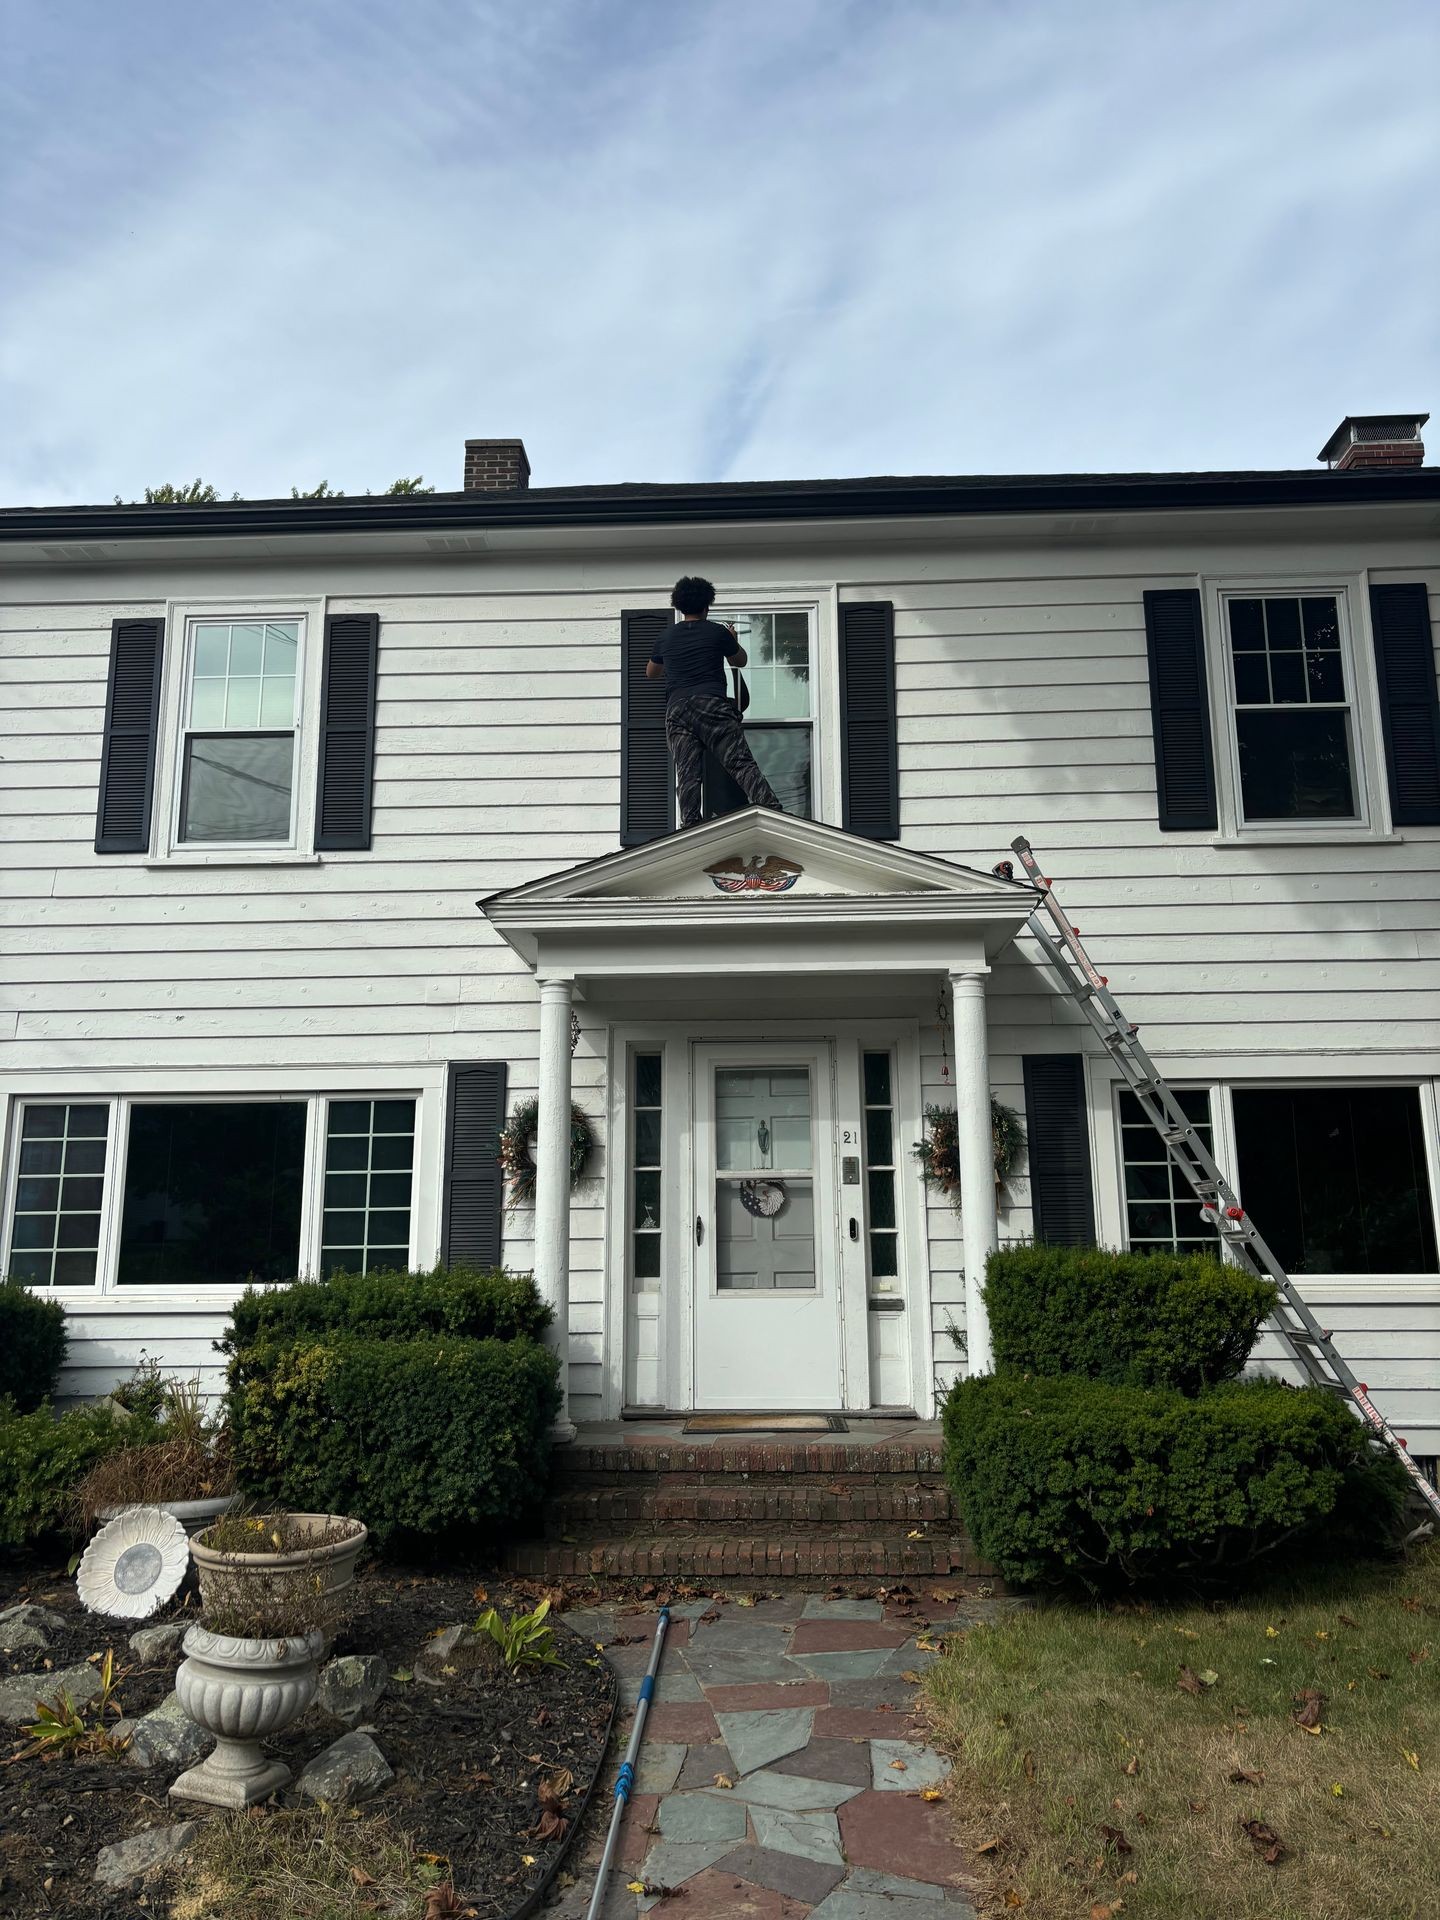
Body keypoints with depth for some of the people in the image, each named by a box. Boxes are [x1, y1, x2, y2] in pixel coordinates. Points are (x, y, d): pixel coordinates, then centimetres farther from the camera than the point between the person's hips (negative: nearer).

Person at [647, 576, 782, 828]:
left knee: (688, 775, -2)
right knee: (741, 763, -9)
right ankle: (773, 812, -21)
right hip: (712, 704, -3)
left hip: (677, 710, 3)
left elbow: (650, 673, 35)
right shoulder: (718, 632, 10)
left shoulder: (666, 639, 19)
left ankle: (691, 828, -11)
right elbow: (740, 661, 27)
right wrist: (732, 641, 46)